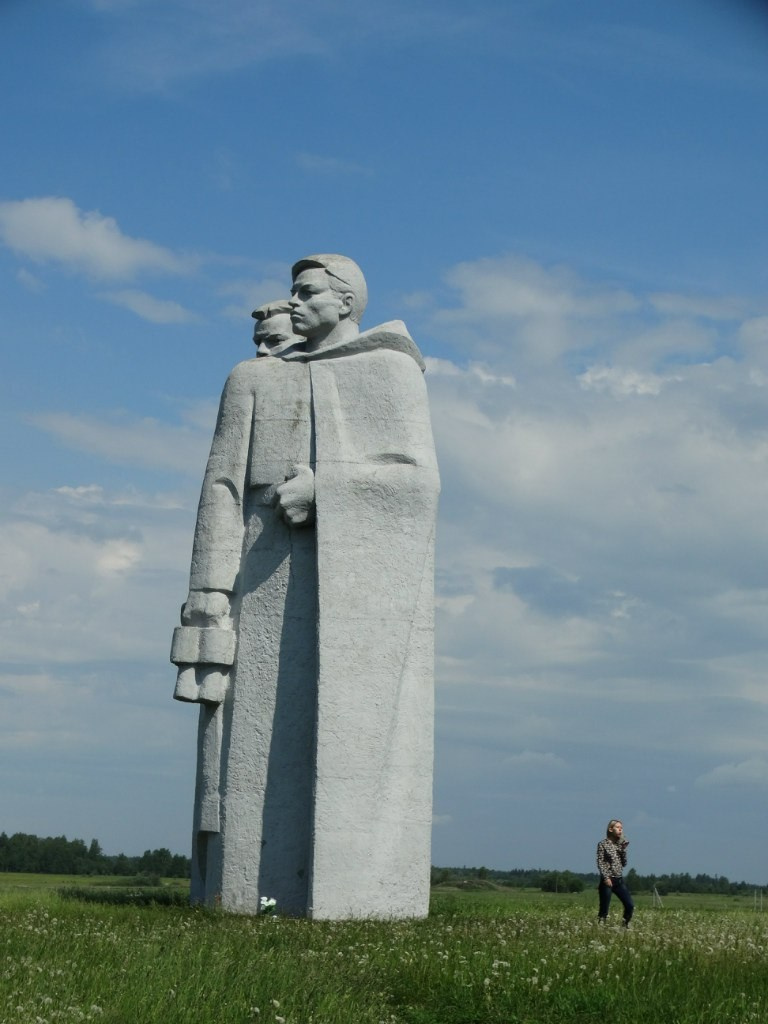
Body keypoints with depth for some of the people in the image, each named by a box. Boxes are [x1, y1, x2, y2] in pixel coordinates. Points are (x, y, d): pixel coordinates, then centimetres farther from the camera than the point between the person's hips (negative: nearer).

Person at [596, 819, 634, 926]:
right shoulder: (603, 844, -3)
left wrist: (623, 850, -2)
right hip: (608, 881, -6)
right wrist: (606, 878, -18)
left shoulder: (621, 844, 13)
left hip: (619, 880, 6)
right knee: (604, 909, -4)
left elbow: (624, 864, 10)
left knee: (630, 906, 0)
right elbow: (600, 863, -8)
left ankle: (625, 926, 15)